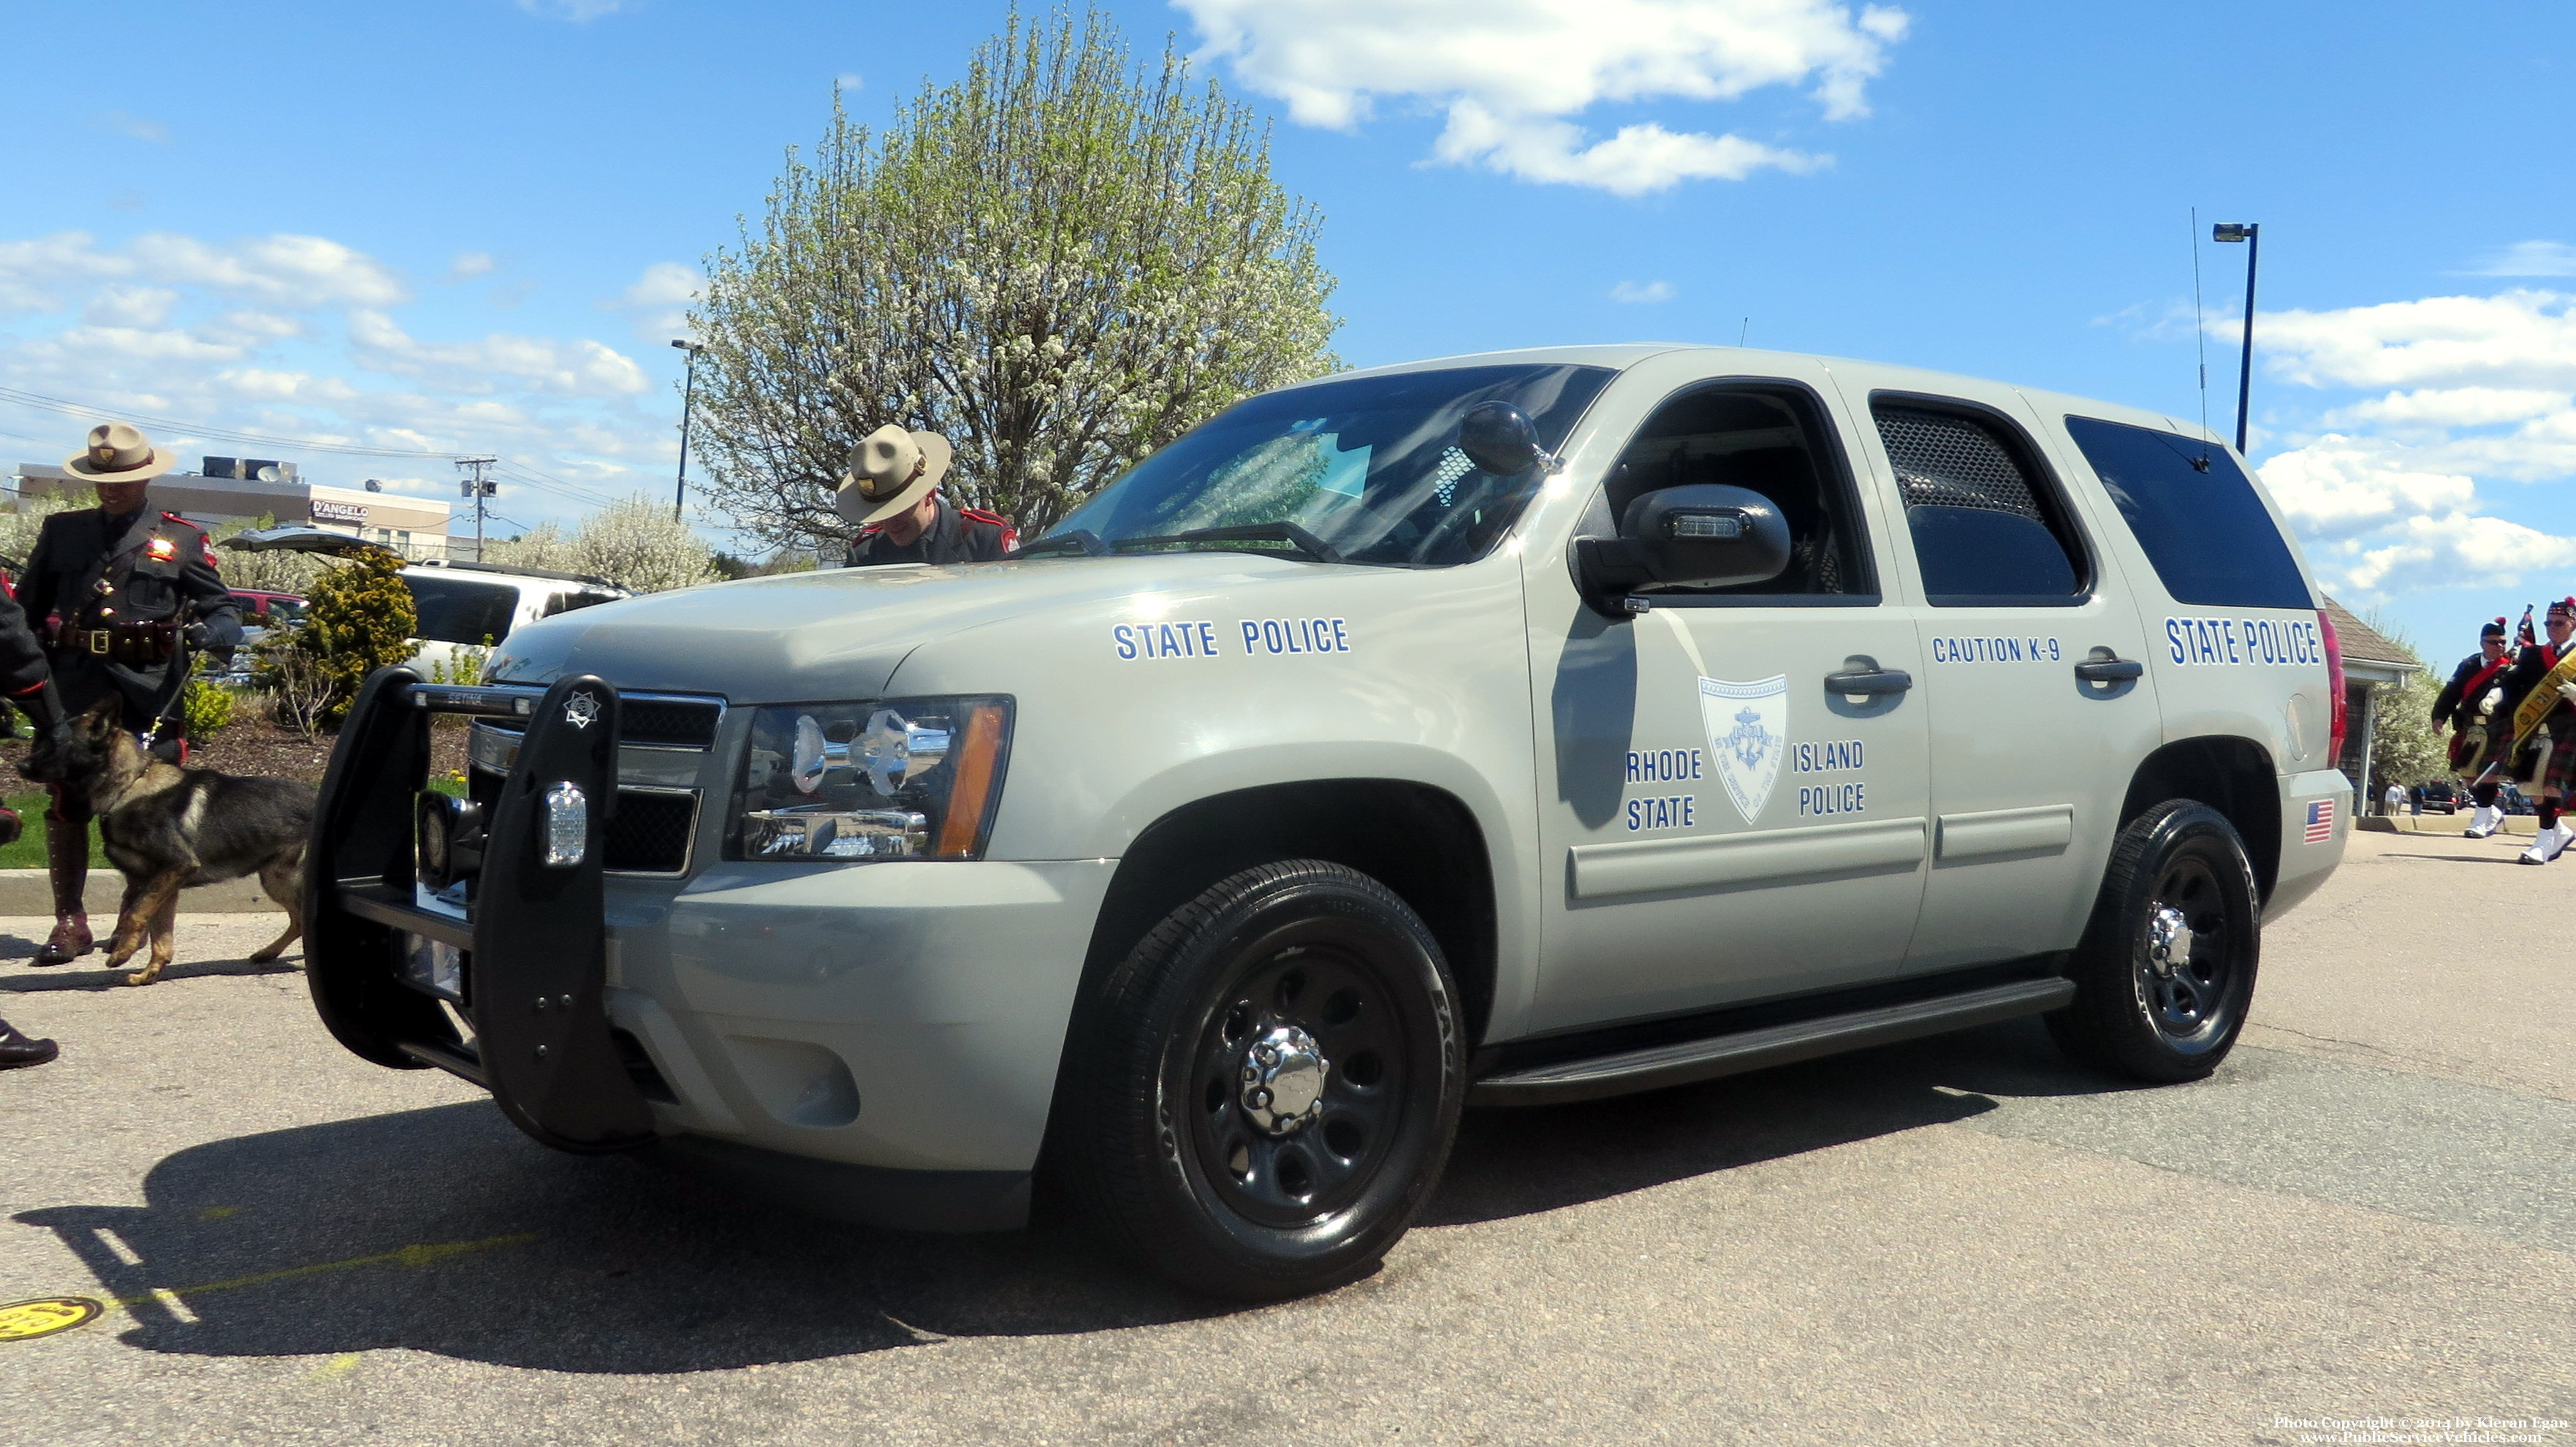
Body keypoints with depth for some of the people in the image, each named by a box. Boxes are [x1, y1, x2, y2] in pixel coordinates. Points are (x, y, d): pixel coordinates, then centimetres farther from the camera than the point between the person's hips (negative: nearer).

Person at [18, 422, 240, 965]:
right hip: (76, 688, 2)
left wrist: (211, 632, -18)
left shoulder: (182, 539, 7)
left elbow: (225, 610, 5)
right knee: (67, 805, 1)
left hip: (151, 691, -2)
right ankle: (69, 923, 9)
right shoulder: (61, 531, 13)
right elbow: (26, 611, 16)